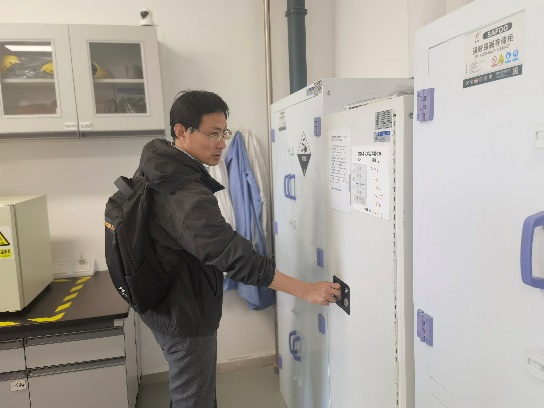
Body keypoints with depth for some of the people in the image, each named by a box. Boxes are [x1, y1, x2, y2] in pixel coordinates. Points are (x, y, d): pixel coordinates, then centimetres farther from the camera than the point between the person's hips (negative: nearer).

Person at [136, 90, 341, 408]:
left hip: (169, 306, 10)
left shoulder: (160, 171, 2)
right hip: (184, 314, -10)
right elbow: (234, 255, -35)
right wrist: (306, 290, -31)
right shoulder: (185, 195, -30)